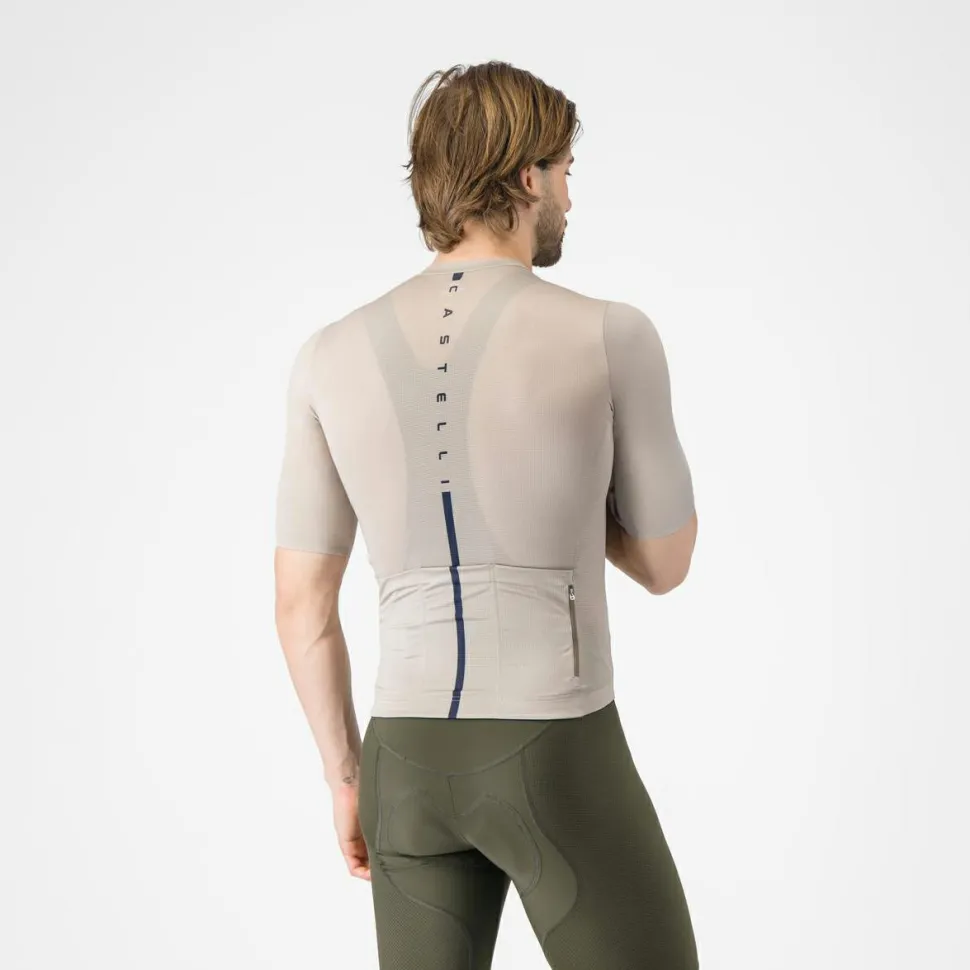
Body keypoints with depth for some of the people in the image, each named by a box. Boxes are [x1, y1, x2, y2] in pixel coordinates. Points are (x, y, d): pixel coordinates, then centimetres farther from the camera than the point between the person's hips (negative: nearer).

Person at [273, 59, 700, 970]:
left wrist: (346, 776, 18)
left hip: (412, 762, 4)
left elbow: (300, 605, 4)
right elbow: (663, 563, 3)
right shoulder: (614, 338, -9)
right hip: (560, 762, -4)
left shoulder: (330, 355, 1)